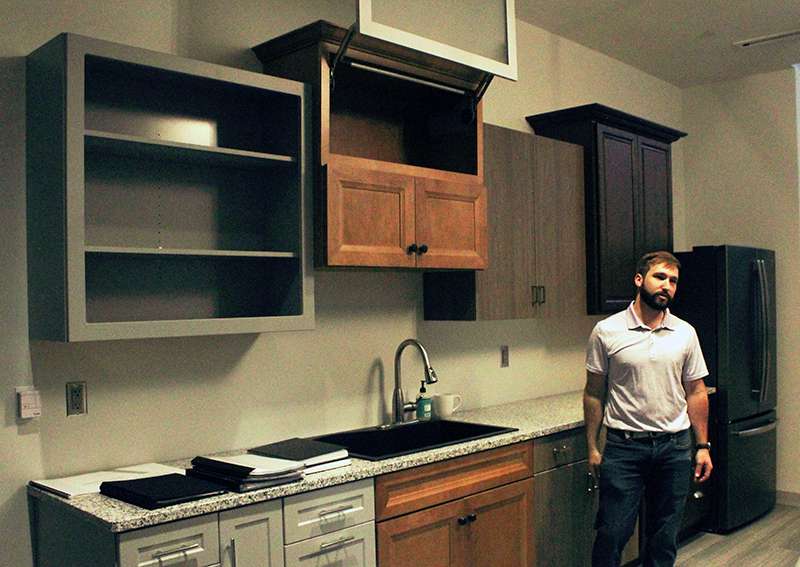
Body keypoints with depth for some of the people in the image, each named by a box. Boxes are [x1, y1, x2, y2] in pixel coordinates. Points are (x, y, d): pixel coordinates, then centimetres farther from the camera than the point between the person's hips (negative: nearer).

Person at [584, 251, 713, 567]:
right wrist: (592, 448, -1)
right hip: (623, 446, -3)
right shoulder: (606, 331, -5)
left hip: (674, 446, 3)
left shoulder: (685, 333, 3)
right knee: (612, 534, -1)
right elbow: (594, 393, 0)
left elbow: (696, 393, 8)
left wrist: (703, 446, 5)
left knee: (665, 536, 13)